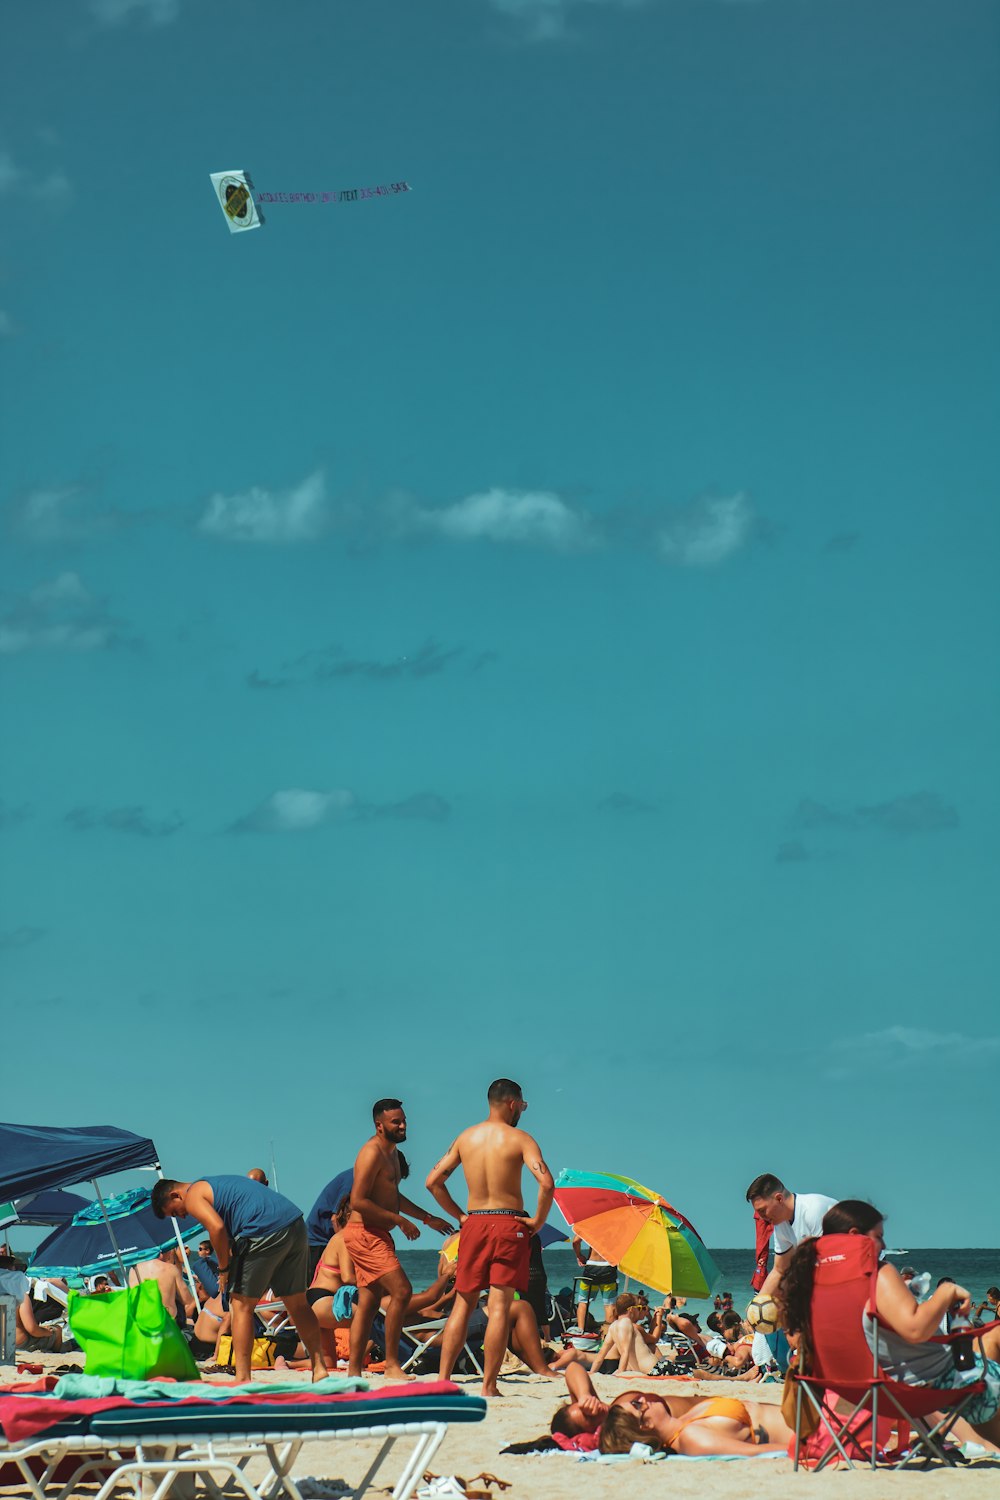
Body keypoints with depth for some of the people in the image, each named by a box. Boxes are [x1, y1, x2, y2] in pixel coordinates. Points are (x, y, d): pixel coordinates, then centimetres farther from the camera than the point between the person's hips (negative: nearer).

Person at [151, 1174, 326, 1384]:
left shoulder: (193, 1197, 4)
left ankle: (243, 1379, 1)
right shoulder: (215, 1185, 31)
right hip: (296, 1224, 8)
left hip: (264, 1232, -8)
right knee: (297, 1303, 17)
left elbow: (217, 1227, -13)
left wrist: (224, 1269, -2)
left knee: (241, 1305, 2)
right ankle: (319, 1368, 17)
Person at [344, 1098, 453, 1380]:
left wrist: (428, 1218, 30)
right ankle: (391, 1363, -12)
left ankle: (354, 1371, 11)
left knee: (369, 1302, 9)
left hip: (377, 1235, 10)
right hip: (365, 1233, -10)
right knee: (401, 1290, -16)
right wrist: (400, 1221, -19)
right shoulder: (372, 1153, -14)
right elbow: (358, 1201, -22)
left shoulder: (391, 1152, 19)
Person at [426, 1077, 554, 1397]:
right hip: (509, 1224, -4)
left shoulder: (465, 1137, 8)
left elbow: (433, 1182, 9)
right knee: (499, 1306, -3)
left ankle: (443, 1379, 7)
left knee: (463, 1303, 11)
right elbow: (546, 1183, -19)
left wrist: (459, 1215, 14)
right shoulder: (519, 1139, -6)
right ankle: (488, 1386, -5)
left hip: (474, 1224, 4)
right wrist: (538, 1220, -6)